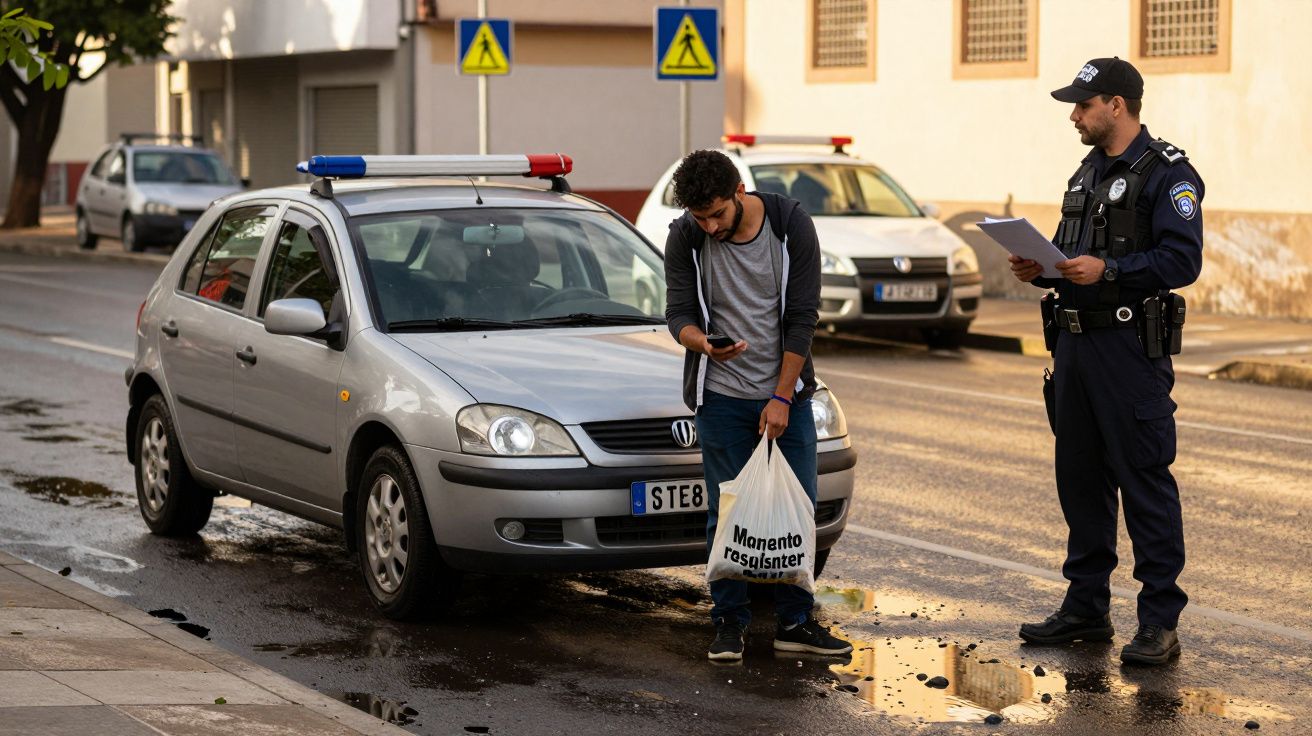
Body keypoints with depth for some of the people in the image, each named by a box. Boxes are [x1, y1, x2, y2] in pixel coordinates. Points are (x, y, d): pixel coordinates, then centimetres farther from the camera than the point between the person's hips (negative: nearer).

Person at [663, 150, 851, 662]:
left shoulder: (792, 227, -12)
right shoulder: (685, 239, -10)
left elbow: (802, 317, -10)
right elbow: (678, 313, -8)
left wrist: (782, 397, -12)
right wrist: (704, 343, -32)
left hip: (787, 393, 1)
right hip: (722, 397, -1)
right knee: (727, 513, 1)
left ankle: (795, 622, 13)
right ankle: (729, 623, 11)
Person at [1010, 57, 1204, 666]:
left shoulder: (1167, 174, -9)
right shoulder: (1089, 173, 18)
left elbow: (1182, 260, -19)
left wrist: (1107, 269, -26)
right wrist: (1041, 270, 5)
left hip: (1132, 347, -9)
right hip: (1076, 340, 9)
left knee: (1145, 479, -7)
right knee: (1079, 477, 12)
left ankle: (1160, 621, -3)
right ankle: (1086, 607, 22)